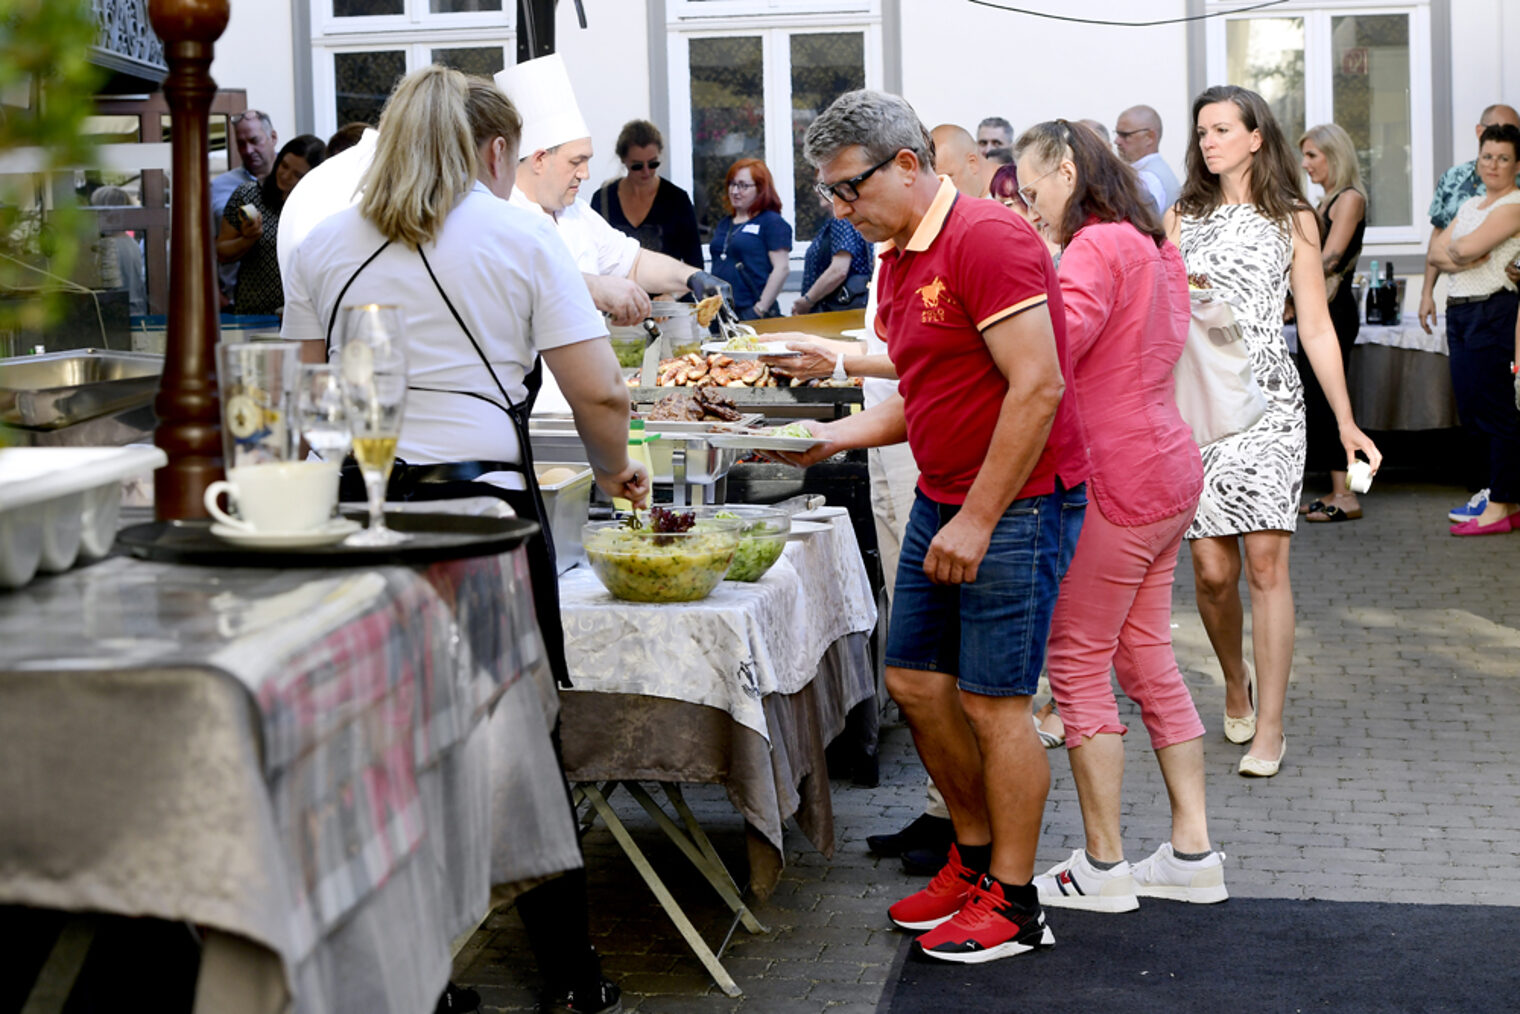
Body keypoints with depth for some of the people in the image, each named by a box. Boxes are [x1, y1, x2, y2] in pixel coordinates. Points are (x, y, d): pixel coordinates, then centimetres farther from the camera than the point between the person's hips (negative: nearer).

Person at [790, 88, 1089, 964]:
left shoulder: (987, 238, -18)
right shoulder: (898, 260, 12)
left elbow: (1037, 386, -23)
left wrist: (979, 520, -21)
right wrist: (835, 436, 6)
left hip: (1016, 505, -9)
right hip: (943, 499, 9)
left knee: (994, 702, -2)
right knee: (915, 680, 13)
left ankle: (1014, 902, 11)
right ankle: (977, 855, 30)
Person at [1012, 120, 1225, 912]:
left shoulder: (1097, 248, -15)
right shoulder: (1153, 246, 16)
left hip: (1116, 485, -10)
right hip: (1166, 470, 10)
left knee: (1078, 663, -1)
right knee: (1148, 661, 14)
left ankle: (1103, 868, 4)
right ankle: (1192, 852, 17)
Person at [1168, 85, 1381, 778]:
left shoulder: (1292, 219, 10)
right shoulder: (1181, 218, 14)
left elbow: (1317, 328, 9)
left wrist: (1347, 423, 4)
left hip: (1267, 400, -1)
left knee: (1265, 561, -9)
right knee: (1212, 568, -3)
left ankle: (1270, 727, -3)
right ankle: (1235, 682, 25)